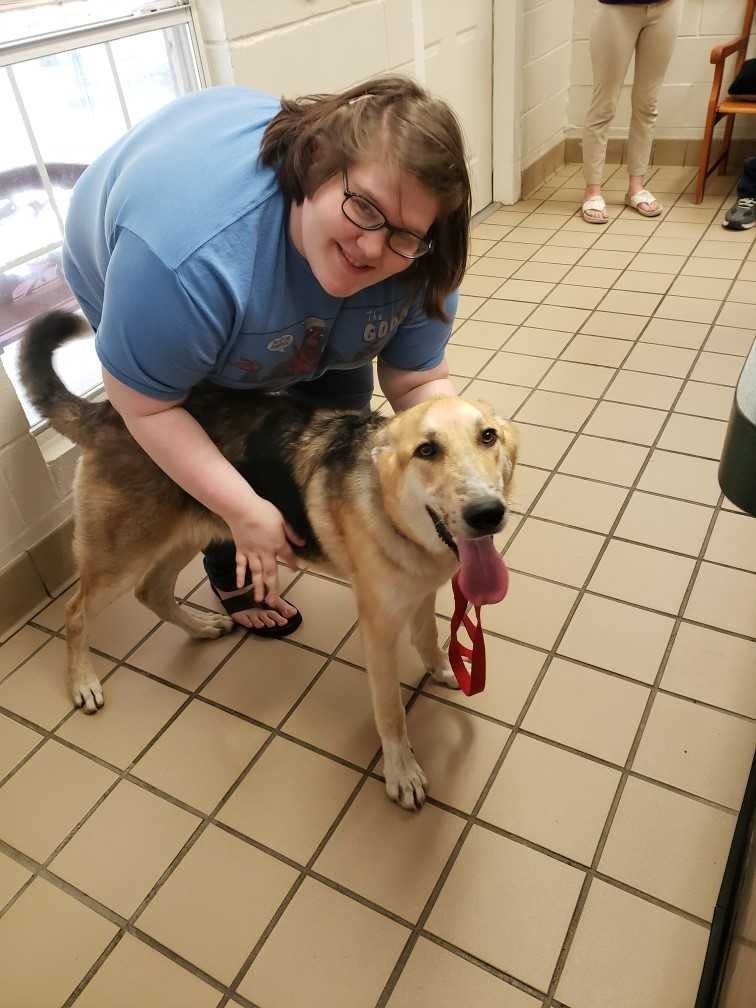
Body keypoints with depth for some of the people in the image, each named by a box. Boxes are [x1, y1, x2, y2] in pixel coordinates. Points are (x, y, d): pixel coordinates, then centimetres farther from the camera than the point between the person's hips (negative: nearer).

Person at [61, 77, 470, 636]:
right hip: (138, 281, -4)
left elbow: (419, 381, -21)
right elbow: (144, 404, -32)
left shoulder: (416, 260, -30)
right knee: (220, 438, -2)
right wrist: (246, 511, -33)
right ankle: (233, 574, 25)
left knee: (342, 398, 4)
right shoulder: (189, 258, -45)